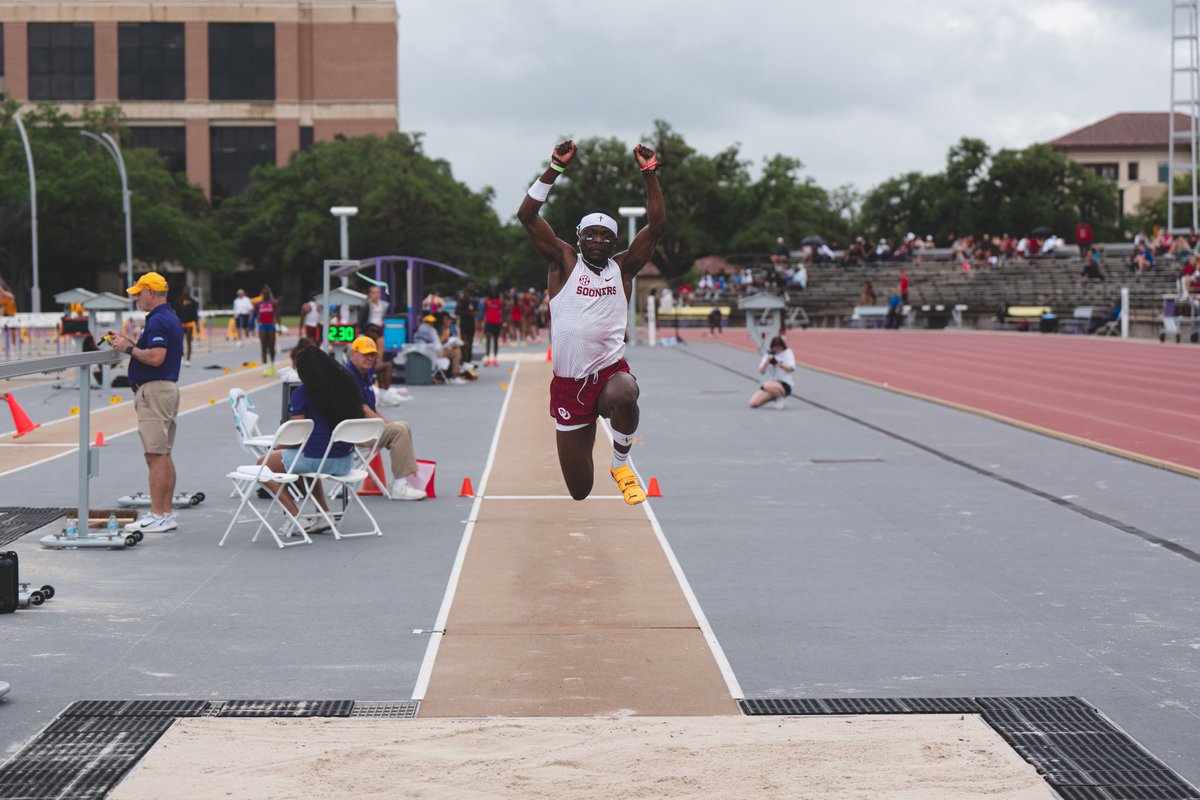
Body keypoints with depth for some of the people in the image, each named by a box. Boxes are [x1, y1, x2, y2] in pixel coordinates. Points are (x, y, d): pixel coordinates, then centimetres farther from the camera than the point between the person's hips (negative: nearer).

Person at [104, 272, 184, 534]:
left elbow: (156, 357, -27)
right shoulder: (171, 318, 17)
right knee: (164, 455, 12)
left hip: (153, 390, -11)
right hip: (168, 387, 11)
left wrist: (128, 348, -14)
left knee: (155, 455, -9)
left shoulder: (157, 320, -16)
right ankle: (167, 513, 15)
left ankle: (157, 517, -8)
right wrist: (128, 341, 17)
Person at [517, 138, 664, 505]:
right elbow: (527, 216, -7)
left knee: (623, 396, -41)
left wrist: (649, 174, -11)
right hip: (568, 384, 0)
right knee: (579, 490, 3)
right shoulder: (564, 262, 4)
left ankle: (622, 463, -10)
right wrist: (555, 168, -15)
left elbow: (657, 225, -2)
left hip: (611, 372, 0)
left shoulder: (623, 267, 7)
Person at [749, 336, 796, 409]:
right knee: (753, 403, -13)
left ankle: (782, 398, -10)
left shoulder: (788, 352, 3)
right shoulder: (768, 355, 12)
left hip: (785, 385, -5)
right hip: (770, 382, 5)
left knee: (768, 385, -40)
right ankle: (773, 398, 12)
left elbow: (791, 369, -11)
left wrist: (781, 365, -29)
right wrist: (767, 361, -15)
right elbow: (761, 372, 2)